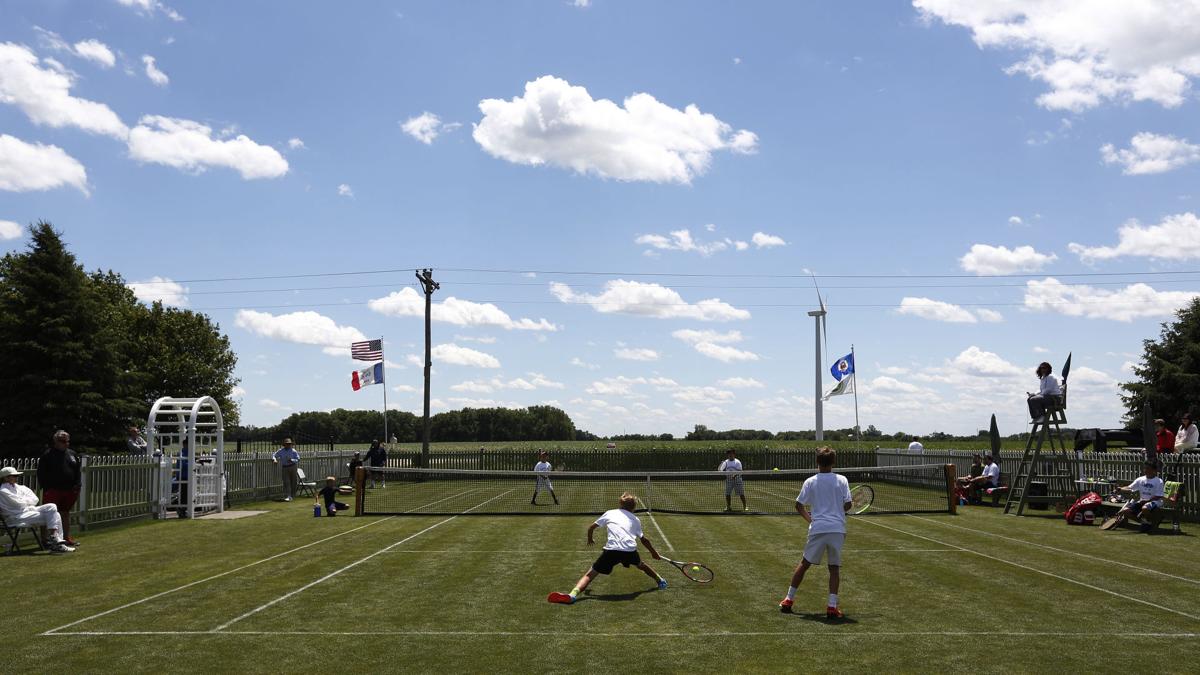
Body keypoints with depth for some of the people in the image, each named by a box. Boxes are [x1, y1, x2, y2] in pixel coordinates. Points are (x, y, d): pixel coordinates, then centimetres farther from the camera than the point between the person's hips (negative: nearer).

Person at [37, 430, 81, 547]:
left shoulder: (72, 454, 12)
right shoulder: (48, 455, -4)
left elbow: (78, 471, 14)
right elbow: (41, 473, -5)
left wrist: (77, 486, 4)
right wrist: (45, 488, -11)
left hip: (69, 490, 5)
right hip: (53, 490, -5)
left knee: (66, 513, 13)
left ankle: (67, 537, 19)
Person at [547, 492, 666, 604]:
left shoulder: (610, 513, 23)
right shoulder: (635, 520, 26)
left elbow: (591, 528, 26)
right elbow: (644, 540, 33)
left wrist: (590, 540, 46)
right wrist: (654, 553, 49)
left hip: (612, 549, -2)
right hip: (630, 549, 2)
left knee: (591, 573, -2)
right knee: (640, 564, 36)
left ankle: (573, 594, -25)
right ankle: (660, 581, 53)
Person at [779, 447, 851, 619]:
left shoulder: (810, 482, 4)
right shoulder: (842, 480, 3)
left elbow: (799, 506, 4)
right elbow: (847, 504, 0)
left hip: (817, 528, 0)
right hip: (837, 528, 0)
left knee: (804, 563, 13)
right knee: (835, 567, 8)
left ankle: (789, 599, 19)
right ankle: (832, 606, -2)